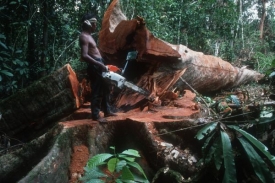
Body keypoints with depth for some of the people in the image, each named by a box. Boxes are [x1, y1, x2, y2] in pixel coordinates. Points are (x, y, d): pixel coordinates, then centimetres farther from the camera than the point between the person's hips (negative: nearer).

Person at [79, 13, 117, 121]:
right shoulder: (84, 37, -16)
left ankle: (107, 111, 30)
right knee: (97, 91, -3)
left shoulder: (88, 35, 16)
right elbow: (84, 56, -27)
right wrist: (100, 64, -26)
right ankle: (95, 115, 7)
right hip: (94, 67, -11)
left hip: (99, 65, 11)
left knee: (106, 88, 19)